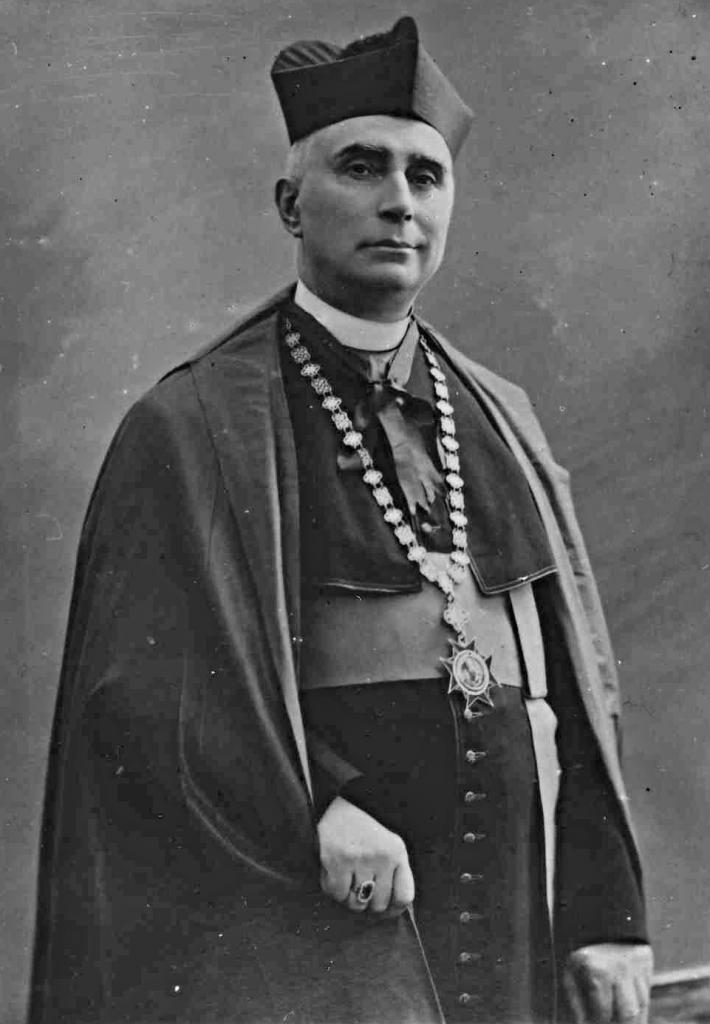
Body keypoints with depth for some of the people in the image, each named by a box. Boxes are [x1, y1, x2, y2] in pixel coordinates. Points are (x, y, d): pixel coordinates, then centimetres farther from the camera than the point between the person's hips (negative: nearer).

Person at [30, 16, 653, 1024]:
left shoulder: (498, 420, 11)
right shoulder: (190, 429, -2)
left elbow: (576, 680, 9)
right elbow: (142, 682, -10)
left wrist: (608, 915, 2)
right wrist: (311, 818, -24)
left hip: (509, 903, 5)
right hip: (308, 903, -4)